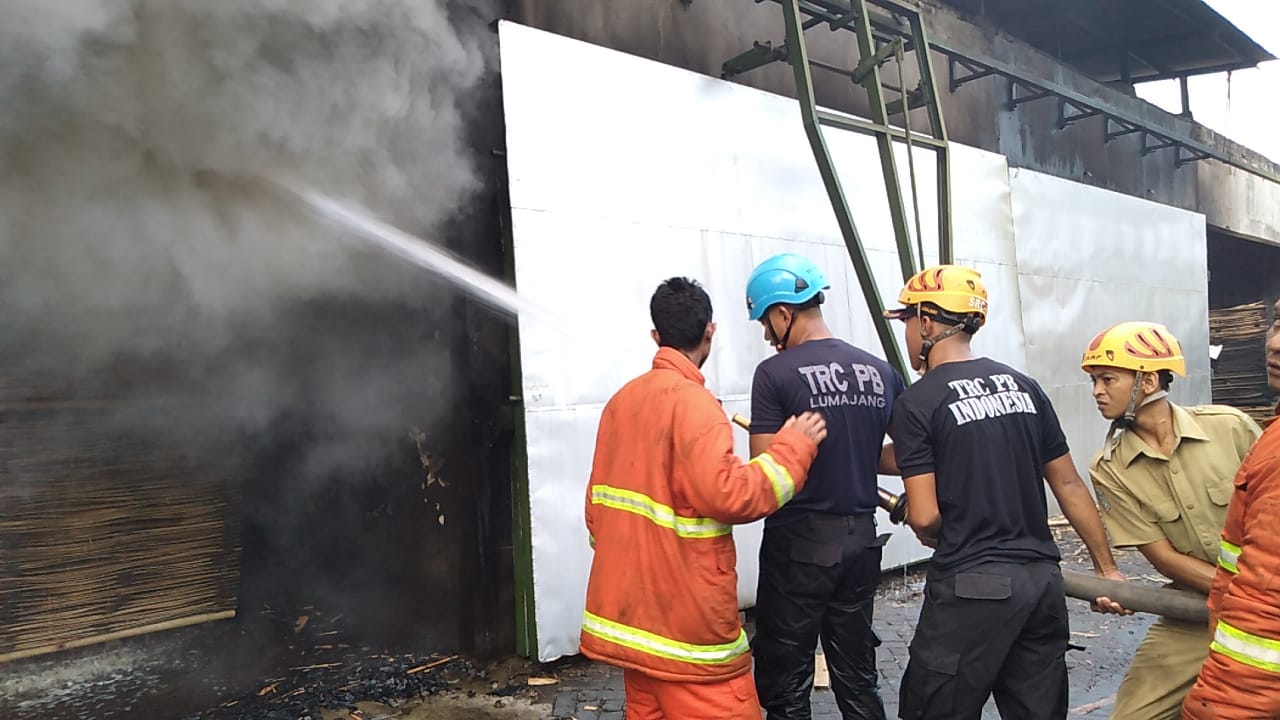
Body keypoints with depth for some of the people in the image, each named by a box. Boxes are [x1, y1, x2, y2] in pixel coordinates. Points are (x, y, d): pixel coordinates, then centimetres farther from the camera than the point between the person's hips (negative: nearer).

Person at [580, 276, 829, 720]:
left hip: (631, 605, 8)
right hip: (686, 615, -8)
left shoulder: (622, 400, 9)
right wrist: (794, 447, -11)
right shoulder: (691, 401, -16)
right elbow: (730, 493, -23)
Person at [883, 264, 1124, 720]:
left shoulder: (917, 402, -9)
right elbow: (1069, 485, 12)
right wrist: (1106, 568, 18)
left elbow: (925, 518, -12)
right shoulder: (1022, 386, 9)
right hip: (1043, 579, 7)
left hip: (972, 586, -6)